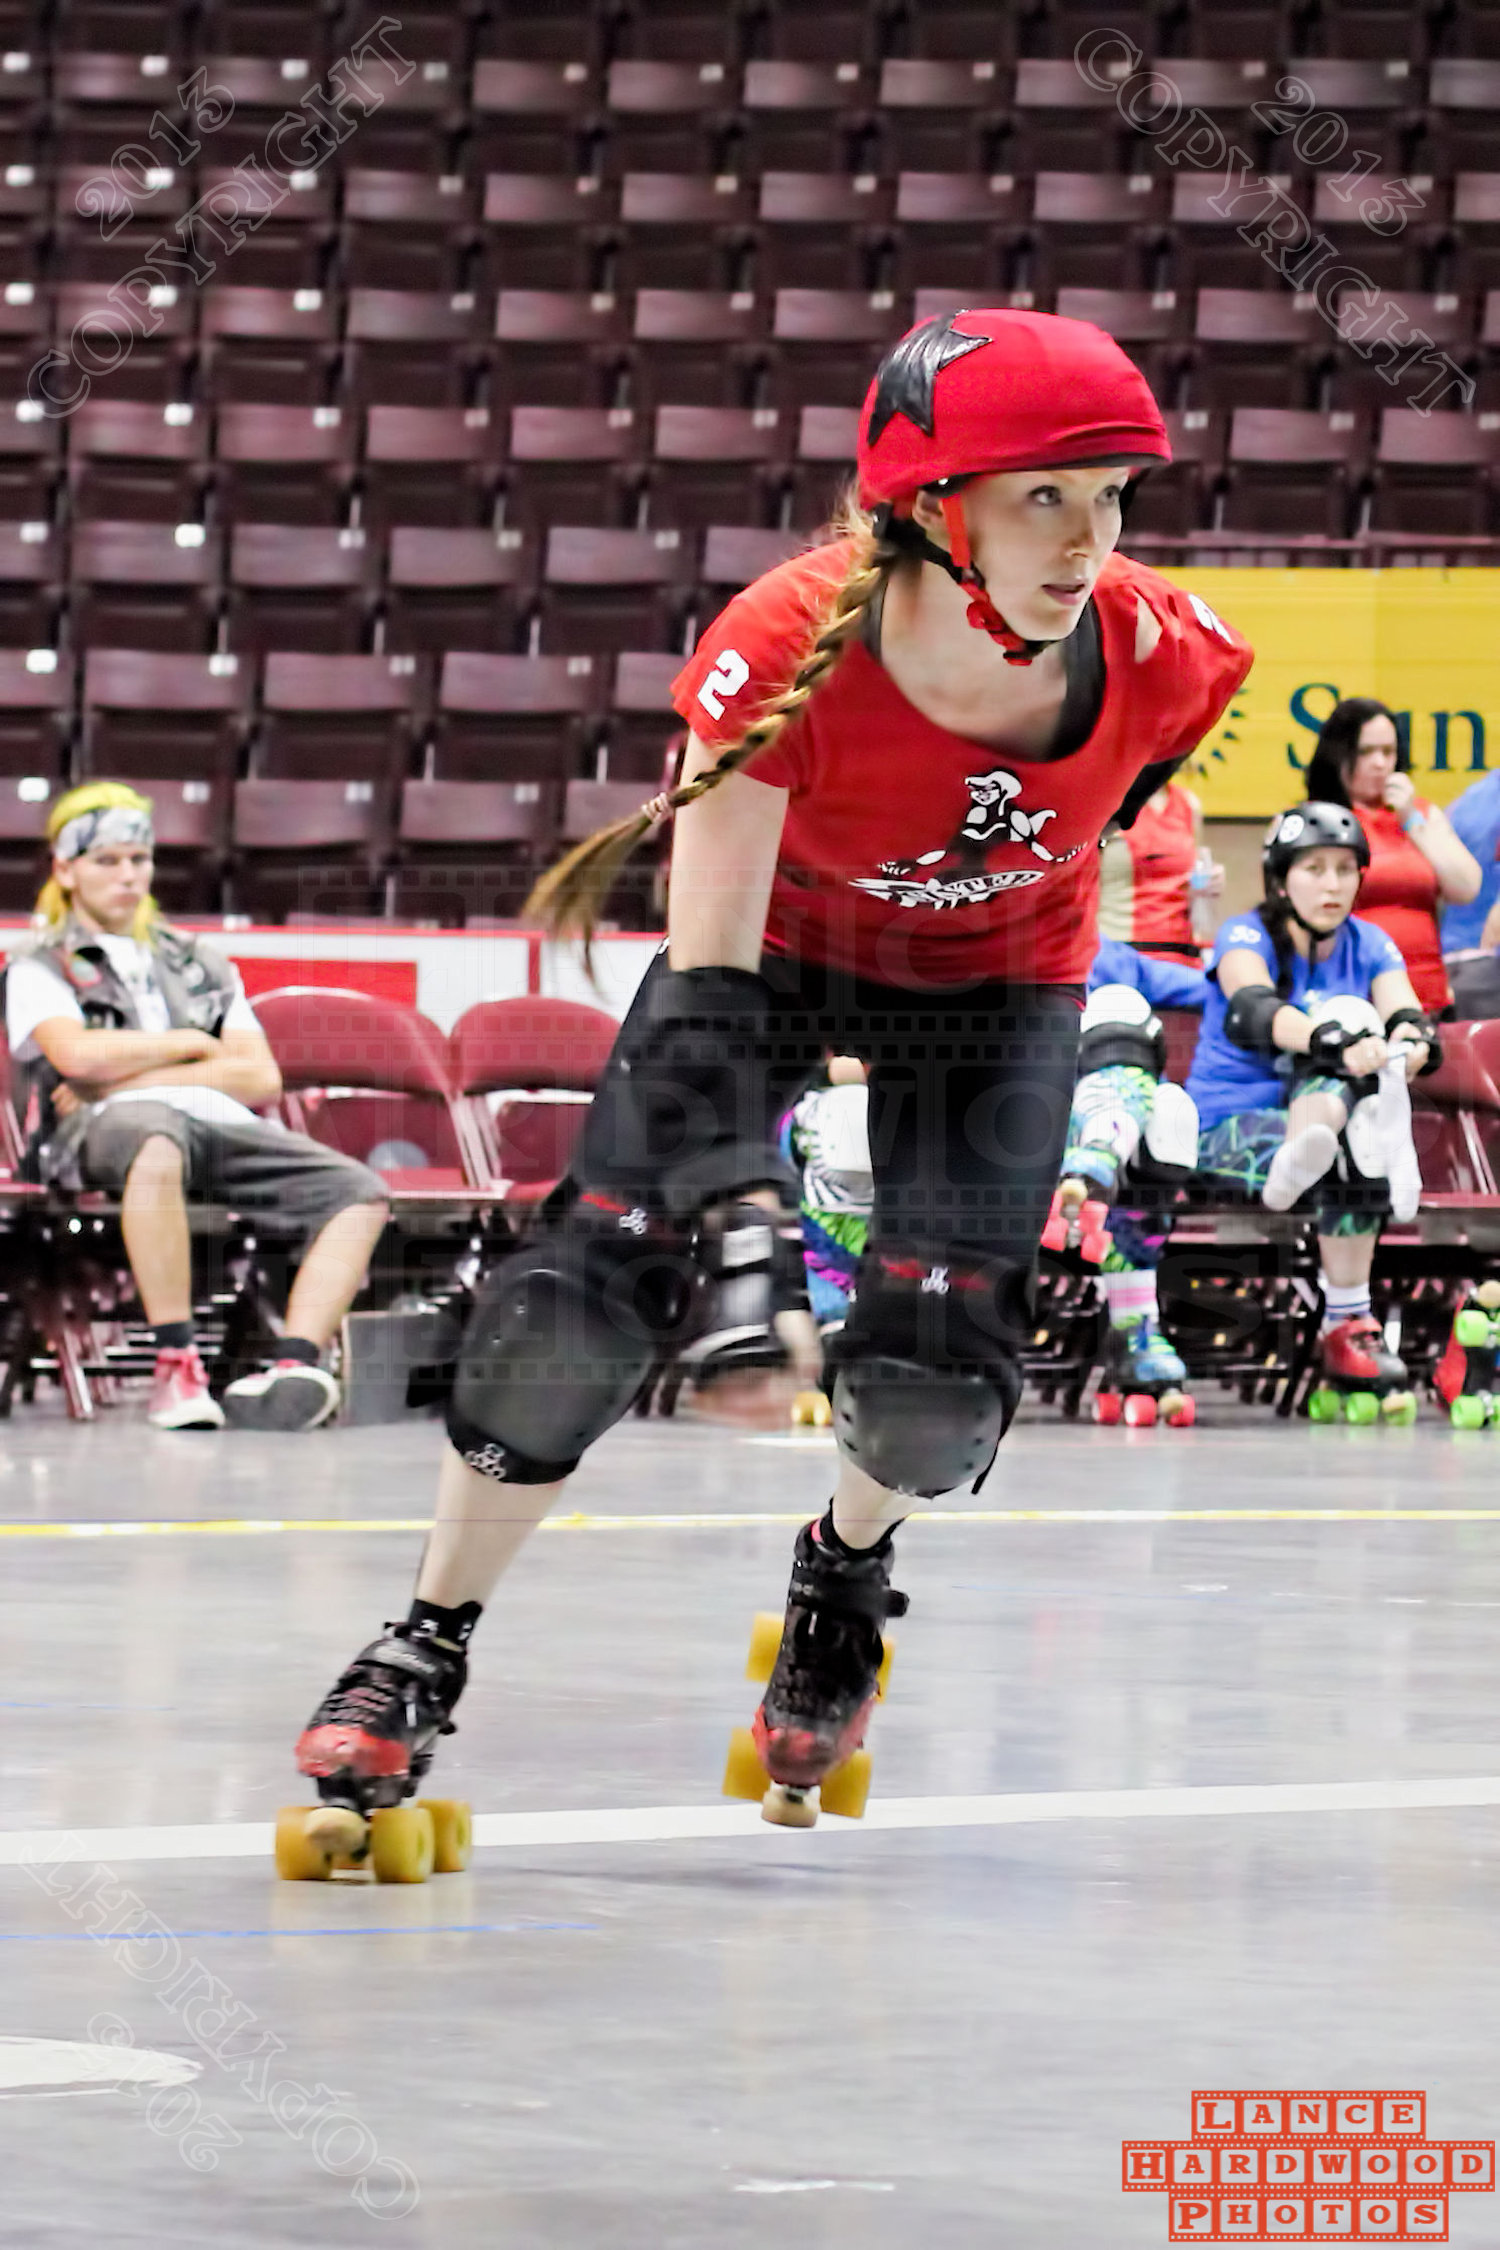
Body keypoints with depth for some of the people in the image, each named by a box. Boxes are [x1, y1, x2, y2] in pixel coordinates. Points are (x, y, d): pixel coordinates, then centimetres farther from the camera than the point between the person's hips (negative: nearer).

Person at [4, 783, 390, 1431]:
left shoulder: (200, 964, 29)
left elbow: (262, 1079, 14)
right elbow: (79, 1055, -7)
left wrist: (126, 1076, 1)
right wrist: (193, 1043, 6)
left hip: (220, 1124, 5)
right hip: (100, 1133, -5)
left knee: (359, 1193, -20)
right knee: (157, 1146, -44)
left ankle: (296, 1362, -37)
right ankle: (175, 1362, -42)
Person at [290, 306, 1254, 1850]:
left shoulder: (1158, 657, -30)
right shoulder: (785, 651, -37)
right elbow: (707, 975, -38)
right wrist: (730, 1200, -48)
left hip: (997, 978, 1)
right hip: (776, 937, -1)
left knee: (932, 1370, -11)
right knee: (589, 1293, -12)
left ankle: (845, 1571, 25)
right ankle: (426, 1649, 7)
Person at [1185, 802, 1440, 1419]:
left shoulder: (1370, 947, 8)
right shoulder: (1246, 938, -6)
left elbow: (1403, 1011, -13)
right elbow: (1258, 1010, -29)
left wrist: (1412, 1038, -39)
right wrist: (1338, 1043, -49)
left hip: (1321, 1104, 3)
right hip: (1228, 1123, -3)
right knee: (1355, 1154, -35)